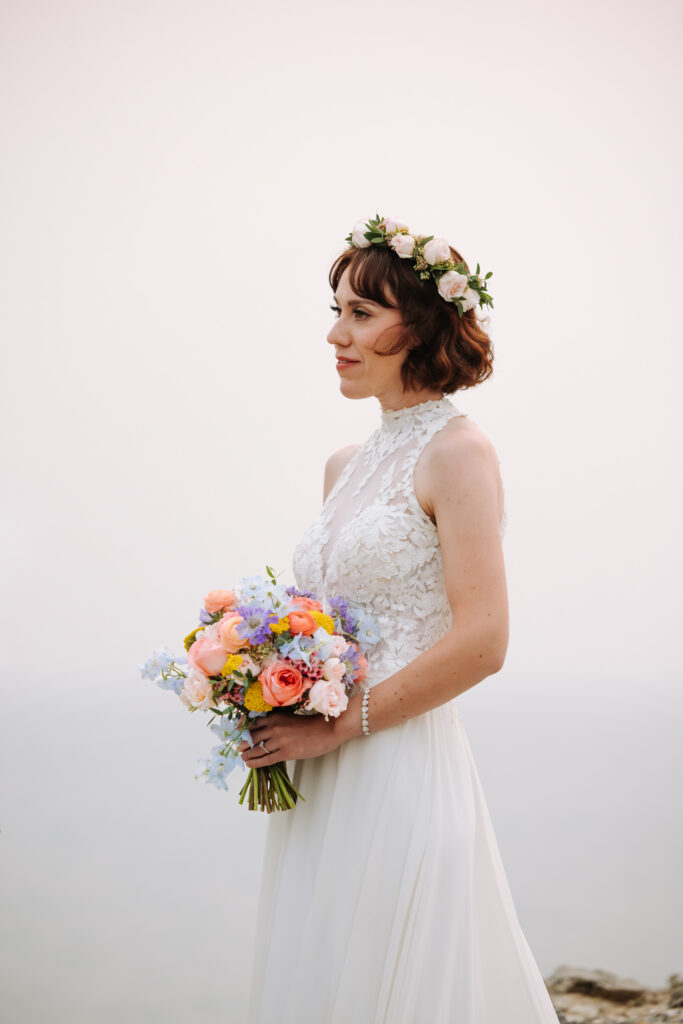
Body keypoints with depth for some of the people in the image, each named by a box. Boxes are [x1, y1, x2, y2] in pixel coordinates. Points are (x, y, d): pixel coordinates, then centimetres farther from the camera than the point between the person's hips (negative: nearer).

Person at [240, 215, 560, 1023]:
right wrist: (276, 717, 3)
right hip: (323, 788, 8)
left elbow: (481, 643, -17)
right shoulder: (345, 467, 14)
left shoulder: (457, 454, -9)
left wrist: (336, 726, -15)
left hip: (403, 772, -8)